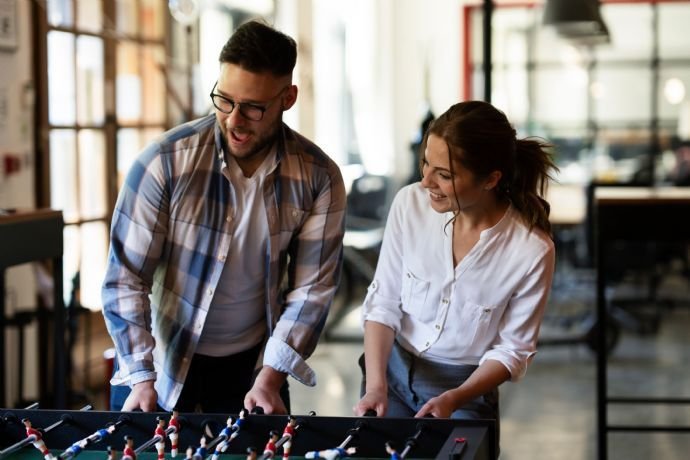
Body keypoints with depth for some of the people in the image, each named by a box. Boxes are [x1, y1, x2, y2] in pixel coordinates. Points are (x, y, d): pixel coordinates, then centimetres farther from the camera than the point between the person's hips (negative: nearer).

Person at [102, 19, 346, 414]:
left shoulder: (318, 178, -11)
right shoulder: (165, 162, -18)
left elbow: (312, 287, -8)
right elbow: (125, 278, -15)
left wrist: (270, 379, -15)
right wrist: (141, 379, -21)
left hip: (252, 361, 2)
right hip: (162, 356, -1)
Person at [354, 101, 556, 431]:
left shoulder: (532, 251, -22)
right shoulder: (410, 203, -15)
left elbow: (513, 349, -10)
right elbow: (383, 304, -7)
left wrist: (454, 400, -23)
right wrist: (375, 386, -18)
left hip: (467, 388, -2)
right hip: (393, 370, 2)